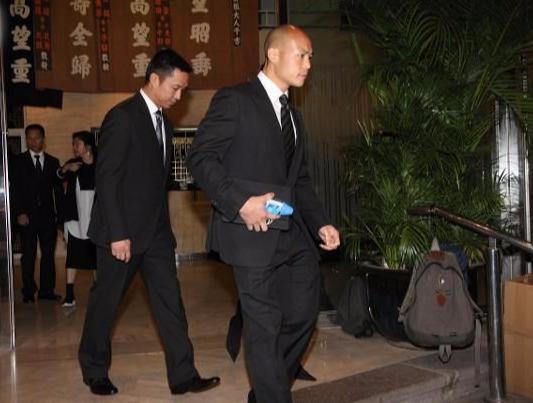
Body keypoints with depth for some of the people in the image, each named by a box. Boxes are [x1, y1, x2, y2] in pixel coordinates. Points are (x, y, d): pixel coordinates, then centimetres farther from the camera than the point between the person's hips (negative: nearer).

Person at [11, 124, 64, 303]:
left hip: (48, 215, 2)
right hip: (27, 215, -2)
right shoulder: (19, 161, 4)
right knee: (28, 255, 2)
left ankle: (47, 290, 12)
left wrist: (60, 213, 3)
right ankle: (28, 292, 11)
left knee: (48, 253, 4)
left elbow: (58, 190, 9)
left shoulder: (53, 162, 10)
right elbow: (15, 189, 0)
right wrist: (19, 212, -10)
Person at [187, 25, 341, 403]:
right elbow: (201, 157, -12)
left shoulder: (294, 116, 20)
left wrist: (321, 223, 8)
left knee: (304, 312, 13)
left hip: (292, 231, 8)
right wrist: (241, 202, -21)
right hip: (252, 231, -8)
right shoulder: (235, 99, -5)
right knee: (265, 326, -1)